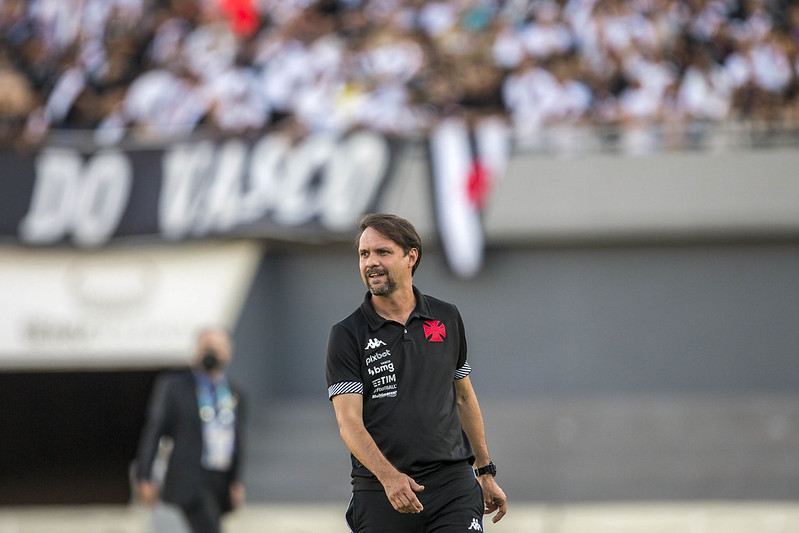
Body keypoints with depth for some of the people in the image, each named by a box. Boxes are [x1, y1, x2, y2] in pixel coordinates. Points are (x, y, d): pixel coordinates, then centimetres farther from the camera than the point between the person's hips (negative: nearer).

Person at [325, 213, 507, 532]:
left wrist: (486, 473, 22)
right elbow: (349, 421, -9)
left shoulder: (447, 319, 11)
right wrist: (388, 475, -25)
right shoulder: (347, 335, 0)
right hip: (379, 492, -1)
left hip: (452, 484, 1)